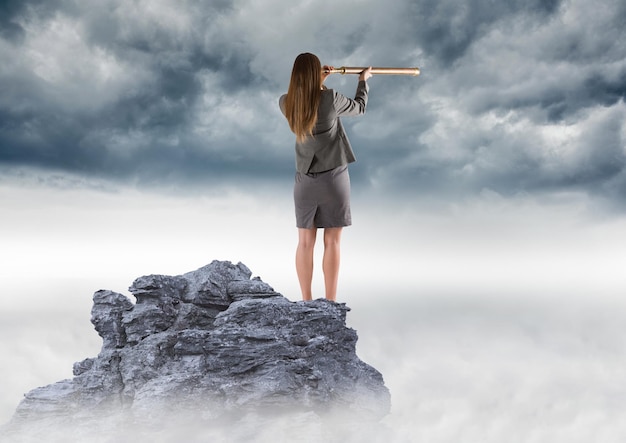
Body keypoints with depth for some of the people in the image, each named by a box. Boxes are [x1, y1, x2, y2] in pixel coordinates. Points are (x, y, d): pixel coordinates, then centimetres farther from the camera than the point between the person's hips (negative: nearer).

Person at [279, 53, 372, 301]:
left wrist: (319, 82, 27)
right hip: (333, 178, -4)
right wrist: (363, 81, 21)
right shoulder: (330, 99, -14)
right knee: (332, 241, 1)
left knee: (305, 241, 7)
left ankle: (306, 301, 10)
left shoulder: (286, 103, -3)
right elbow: (359, 108, 5)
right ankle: (330, 303, 4)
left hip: (304, 180, 4)